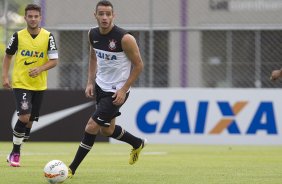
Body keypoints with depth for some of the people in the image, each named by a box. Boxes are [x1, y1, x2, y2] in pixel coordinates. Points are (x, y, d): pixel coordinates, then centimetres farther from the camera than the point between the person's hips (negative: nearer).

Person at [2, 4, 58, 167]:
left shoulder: (48, 36, -3)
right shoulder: (18, 36, -2)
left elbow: (54, 60, -2)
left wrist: (40, 69, -19)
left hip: (39, 85, 2)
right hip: (20, 83, -2)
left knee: (30, 121, 7)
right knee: (24, 117, -18)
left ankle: (15, 153, 24)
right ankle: (15, 153, -3)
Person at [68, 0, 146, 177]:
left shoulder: (125, 38, -23)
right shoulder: (93, 34, -4)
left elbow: (138, 65, -14)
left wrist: (123, 90, -18)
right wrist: (90, 82, 6)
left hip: (116, 91, -7)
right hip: (100, 86, 7)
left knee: (92, 126, -11)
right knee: (107, 130, 19)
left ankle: (72, 169, -1)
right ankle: (138, 143, 46)